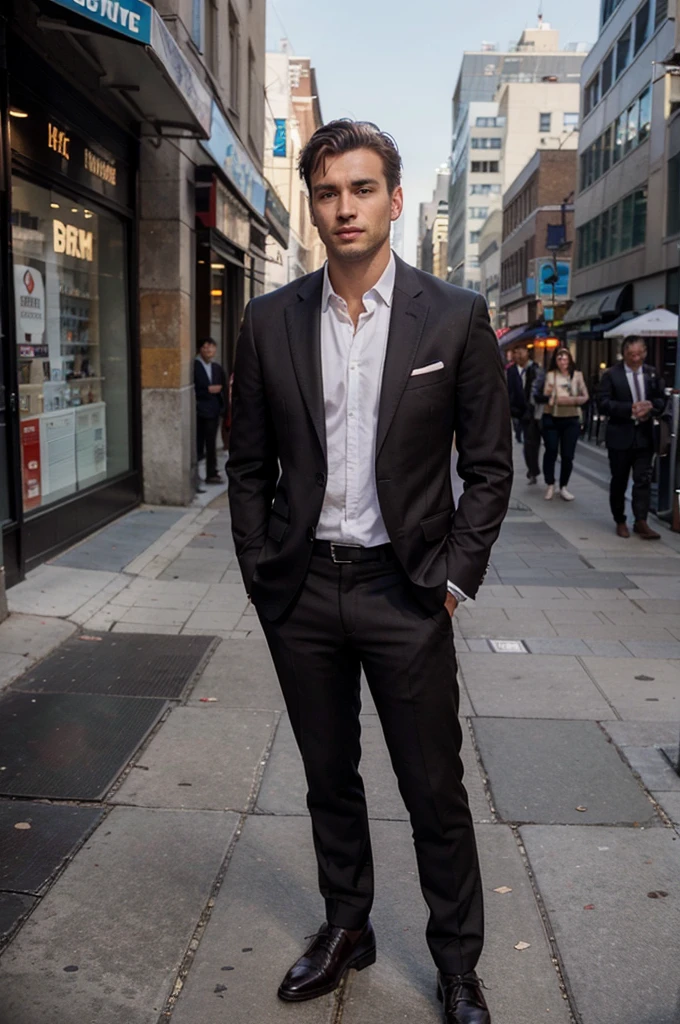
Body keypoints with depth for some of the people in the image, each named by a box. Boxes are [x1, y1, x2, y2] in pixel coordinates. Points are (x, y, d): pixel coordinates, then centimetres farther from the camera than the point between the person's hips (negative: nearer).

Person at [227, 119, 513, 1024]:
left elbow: (489, 464, -1)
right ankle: (346, 928, 39)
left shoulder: (456, 317, -5)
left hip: (405, 590, -2)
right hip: (301, 590, 3)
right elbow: (250, 464, 6)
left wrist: (456, 577, -7)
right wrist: (261, 572, 1)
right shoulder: (271, 321, 2)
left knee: (435, 790, 7)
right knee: (330, 778, 18)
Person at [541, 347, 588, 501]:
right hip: (551, 419, -1)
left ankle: (563, 487, 15)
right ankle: (550, 486, 13)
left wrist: (573, 400, -16)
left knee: (567, 455, 2)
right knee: (551, 452, 0)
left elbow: (585, 397, 2)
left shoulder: (577, 375, 3)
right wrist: (548, 396, -27)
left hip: (571, 420, 1)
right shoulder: (550, 375, 0)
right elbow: (545, 397, -5)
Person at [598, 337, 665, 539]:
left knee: (643, 480, -3)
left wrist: (650, 407, -12)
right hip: (620, 436, -2)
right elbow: (604, 404, -12)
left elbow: (661, 399, 11)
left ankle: (641, 521, -1)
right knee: (619, 481, 8)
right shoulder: (611, 375, -5)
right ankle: (620, 521, 20)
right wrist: (630, 409, -22)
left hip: (644, 435, 2)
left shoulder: (652, 374, 7)